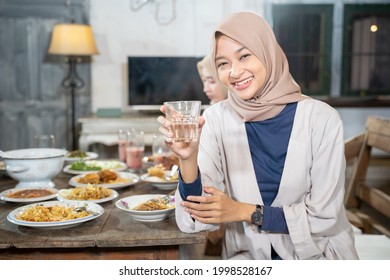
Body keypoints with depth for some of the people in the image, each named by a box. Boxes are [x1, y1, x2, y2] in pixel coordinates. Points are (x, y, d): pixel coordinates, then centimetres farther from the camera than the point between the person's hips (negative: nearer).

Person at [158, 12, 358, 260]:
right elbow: (198, 220, -11)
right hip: (250, 256, 1)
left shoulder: (321, 118, -12)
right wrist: (188, 159, -27)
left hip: (319, 253, 0)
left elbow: (324, 216, -9)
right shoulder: (216, 118, -7)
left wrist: (245, 212, -16)